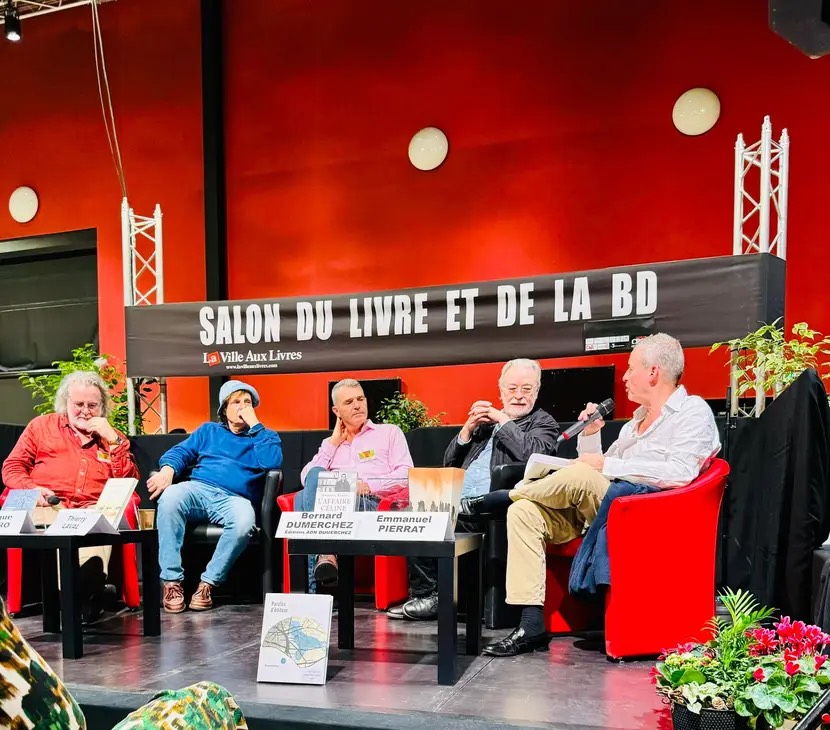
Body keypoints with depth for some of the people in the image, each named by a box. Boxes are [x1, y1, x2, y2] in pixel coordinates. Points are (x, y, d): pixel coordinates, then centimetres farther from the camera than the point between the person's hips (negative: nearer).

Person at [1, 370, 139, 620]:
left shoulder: (113, 437, 24)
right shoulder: (41, 425, 24)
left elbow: (129, 480, 13)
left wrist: (113, 440, 5)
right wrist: (32, 489, -4)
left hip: (93, 510, 0)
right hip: (46, 506, 0)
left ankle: (82, 592, -47)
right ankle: (90, 591, -41)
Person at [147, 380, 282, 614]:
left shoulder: (265, 436, 22)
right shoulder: (208, 430, 30)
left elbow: (272, 462, 0)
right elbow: (181, 452, 17)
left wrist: (255, 424, 4)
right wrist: (167, 469, -6)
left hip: (236, 498, -2)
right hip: (198, 489, 2)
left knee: (244, 523, -39)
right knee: (170, 497, -34)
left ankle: (208, 583, -22)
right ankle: (172, 581, -29)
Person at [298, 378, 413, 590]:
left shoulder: (389, 432, 22)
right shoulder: (331, 444, 31)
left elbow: (406, 474, 6)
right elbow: (306, 478, 14)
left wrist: (368, 486, -8)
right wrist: (333, 442, 16)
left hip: (370, 503, -3)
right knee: (316, 476, -32)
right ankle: (325, 554, -42)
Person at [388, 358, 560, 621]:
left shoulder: (544, 423, 9)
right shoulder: (486, 420, 24)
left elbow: (531, 453, -15)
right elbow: (449, 462, 20)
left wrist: (502, 420, -5)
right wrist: (468, 428, 4)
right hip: (459, 502, 7)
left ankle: (435, 598, -10)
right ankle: (422, 594, -10)